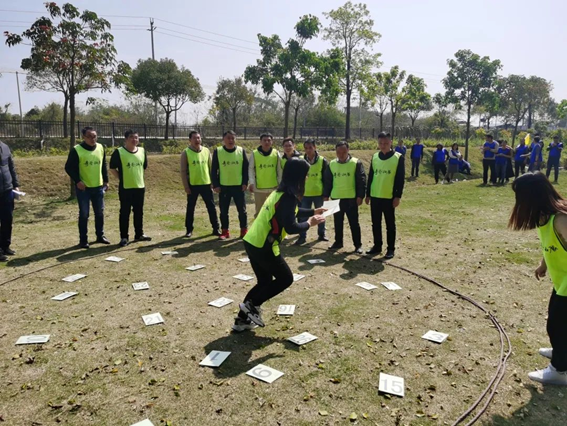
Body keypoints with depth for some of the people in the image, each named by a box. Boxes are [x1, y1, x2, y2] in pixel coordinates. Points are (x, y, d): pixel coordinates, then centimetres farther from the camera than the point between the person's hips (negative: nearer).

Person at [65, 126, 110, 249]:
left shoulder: (101, 148, 5)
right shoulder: (77, 150, -11)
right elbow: (69, 167, -6)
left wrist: (106, 180, 11)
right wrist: (77, 181, -15)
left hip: (98, 187, 5)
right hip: (83, 188, -5)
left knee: (100, 212, 11)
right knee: (84, 214, 1)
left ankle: (100, 236, 26)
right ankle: (83, 240, 11)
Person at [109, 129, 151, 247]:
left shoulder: (142, 151, 6)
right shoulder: (119, 152, -10)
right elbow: (112, 168, -5)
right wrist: (121, 179, -4)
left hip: (140, 187, 5)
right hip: (125, 188, -5)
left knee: (139, 212, 13)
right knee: (125, 213, 2)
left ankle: (139, 234, 26)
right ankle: (124, 237, 9)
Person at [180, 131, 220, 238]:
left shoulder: (206, 151, 4)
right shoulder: (186, 153, -4)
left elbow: (211, 167, 8)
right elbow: (182, 171, -4)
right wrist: (186, 186, -9)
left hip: (206, 184, 2)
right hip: (192, 185, -2)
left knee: (211, 207, 5)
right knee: (190, 208, 8)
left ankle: (216, 229, 15)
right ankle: (189, 230, 20)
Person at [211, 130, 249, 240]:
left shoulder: (242, 151, 2)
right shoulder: (217, 152, 0)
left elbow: (246, 168, 4)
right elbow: (214, 170, 2)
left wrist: (245, 183, -4)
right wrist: (215, 185, -4)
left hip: (239, 186, 0)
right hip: (223, 186, 0)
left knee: (242, 210, 6)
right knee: (224, 211, 6)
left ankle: (244, 230, 18)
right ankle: (225, 231, 19)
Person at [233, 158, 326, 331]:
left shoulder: (280, 191, 12)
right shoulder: (288, 196, -17)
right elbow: (291, 228, -23)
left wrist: (313, 211, 30)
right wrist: (310, 223, -6)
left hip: (252, 242, 9)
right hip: (263, 246, -9)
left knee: (265, 282, 20)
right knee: (286, 278, 9)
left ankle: (242, 320, 23)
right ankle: (252, 305, 6)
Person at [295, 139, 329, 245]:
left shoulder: (322, 161, -4)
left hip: (319, 193, -1)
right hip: (304, 194, 1)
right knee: (303, 216, 2)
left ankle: (322, 234, 28)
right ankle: (302, 236, 11)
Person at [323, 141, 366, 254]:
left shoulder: (356, 163, -5)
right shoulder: (332, 164, 6)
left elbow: (361, 180, -6)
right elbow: (327, 181, 11)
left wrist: (360, 196, -11)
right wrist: (326, 195, 7)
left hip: (351, 198, -3)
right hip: (336, 198, 4)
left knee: (354, 223, 3)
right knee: (338, 222, 14)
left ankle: (358, 245, 12)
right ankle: (338, 242, 27)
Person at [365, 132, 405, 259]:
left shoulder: (398, 157, -4)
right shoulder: (374, 157, 8)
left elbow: (401, 179, -6)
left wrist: (398, 196, -10)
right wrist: (368, 194, 10)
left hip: (389, 197, -4)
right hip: (375, 196, 4)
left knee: (390, 224, 4)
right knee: (376, 223, 11)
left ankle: (391, 249, 14)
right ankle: (377, 246, 24)